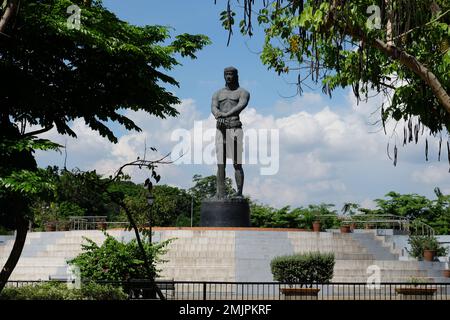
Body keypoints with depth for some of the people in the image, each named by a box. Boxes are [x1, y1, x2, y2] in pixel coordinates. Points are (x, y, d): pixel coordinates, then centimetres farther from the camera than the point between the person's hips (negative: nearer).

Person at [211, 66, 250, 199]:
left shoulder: (243, 92, 7)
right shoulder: (218, 94, 19)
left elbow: (241, 105, -14)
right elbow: (213, 107, 0)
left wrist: (226, 114, -31)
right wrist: (218, 115, -25)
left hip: (235, 129, -4)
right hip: (220, 129, 4)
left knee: (237, 163, -7)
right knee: (220, 164, 0)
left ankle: (239, 193, -7)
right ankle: (220, 194, 0)